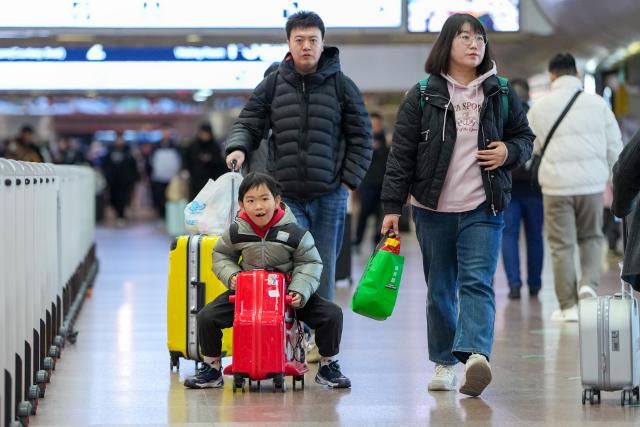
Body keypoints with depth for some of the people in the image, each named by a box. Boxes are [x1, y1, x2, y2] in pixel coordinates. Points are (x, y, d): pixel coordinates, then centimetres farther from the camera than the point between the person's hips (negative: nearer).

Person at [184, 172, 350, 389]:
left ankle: (328, 367, 6)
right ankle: (212, 369, 7)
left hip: (286, 292, -1)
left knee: (332, 314, -18)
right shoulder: (236, 232, -9)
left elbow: (310, 263, -5)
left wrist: (300, 291, -20)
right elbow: (221, 255, 8)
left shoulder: (294, 233, -14)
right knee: (207, 316, -16)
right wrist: (231, 276, -11)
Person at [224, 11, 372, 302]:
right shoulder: (272, 86, 6)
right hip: (287, 195, 0)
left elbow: (360, 137, 7)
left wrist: (349, 180, 1)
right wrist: (238, 147, -11)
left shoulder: (342, 86, 4)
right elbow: (249, 123, 11)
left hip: (329, 196, 0)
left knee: (323, 271, 7)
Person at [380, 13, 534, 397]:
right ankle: (444, 363, 19)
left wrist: (509, 152, -6)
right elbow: (401, 154, 0)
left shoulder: (501, 94, 7)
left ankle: (475, 355, -30)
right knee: (440, 289, 8)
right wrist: (392, 206, -4)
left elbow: (525, 137, 17)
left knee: (477, 282, -15)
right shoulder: (422, 96, 1)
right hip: (433, 210, 0)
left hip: (484, 209, 0)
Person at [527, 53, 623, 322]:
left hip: (556, 184, -1)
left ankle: (568, 306, 8)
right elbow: (614, 146, 4)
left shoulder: (540, 107, 1)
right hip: (591, 181, 1)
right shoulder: (597, 103, 2)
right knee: (591, 237, 19)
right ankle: (588, 282, -3)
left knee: (562, 245, 6)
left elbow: (529, 146, 11)